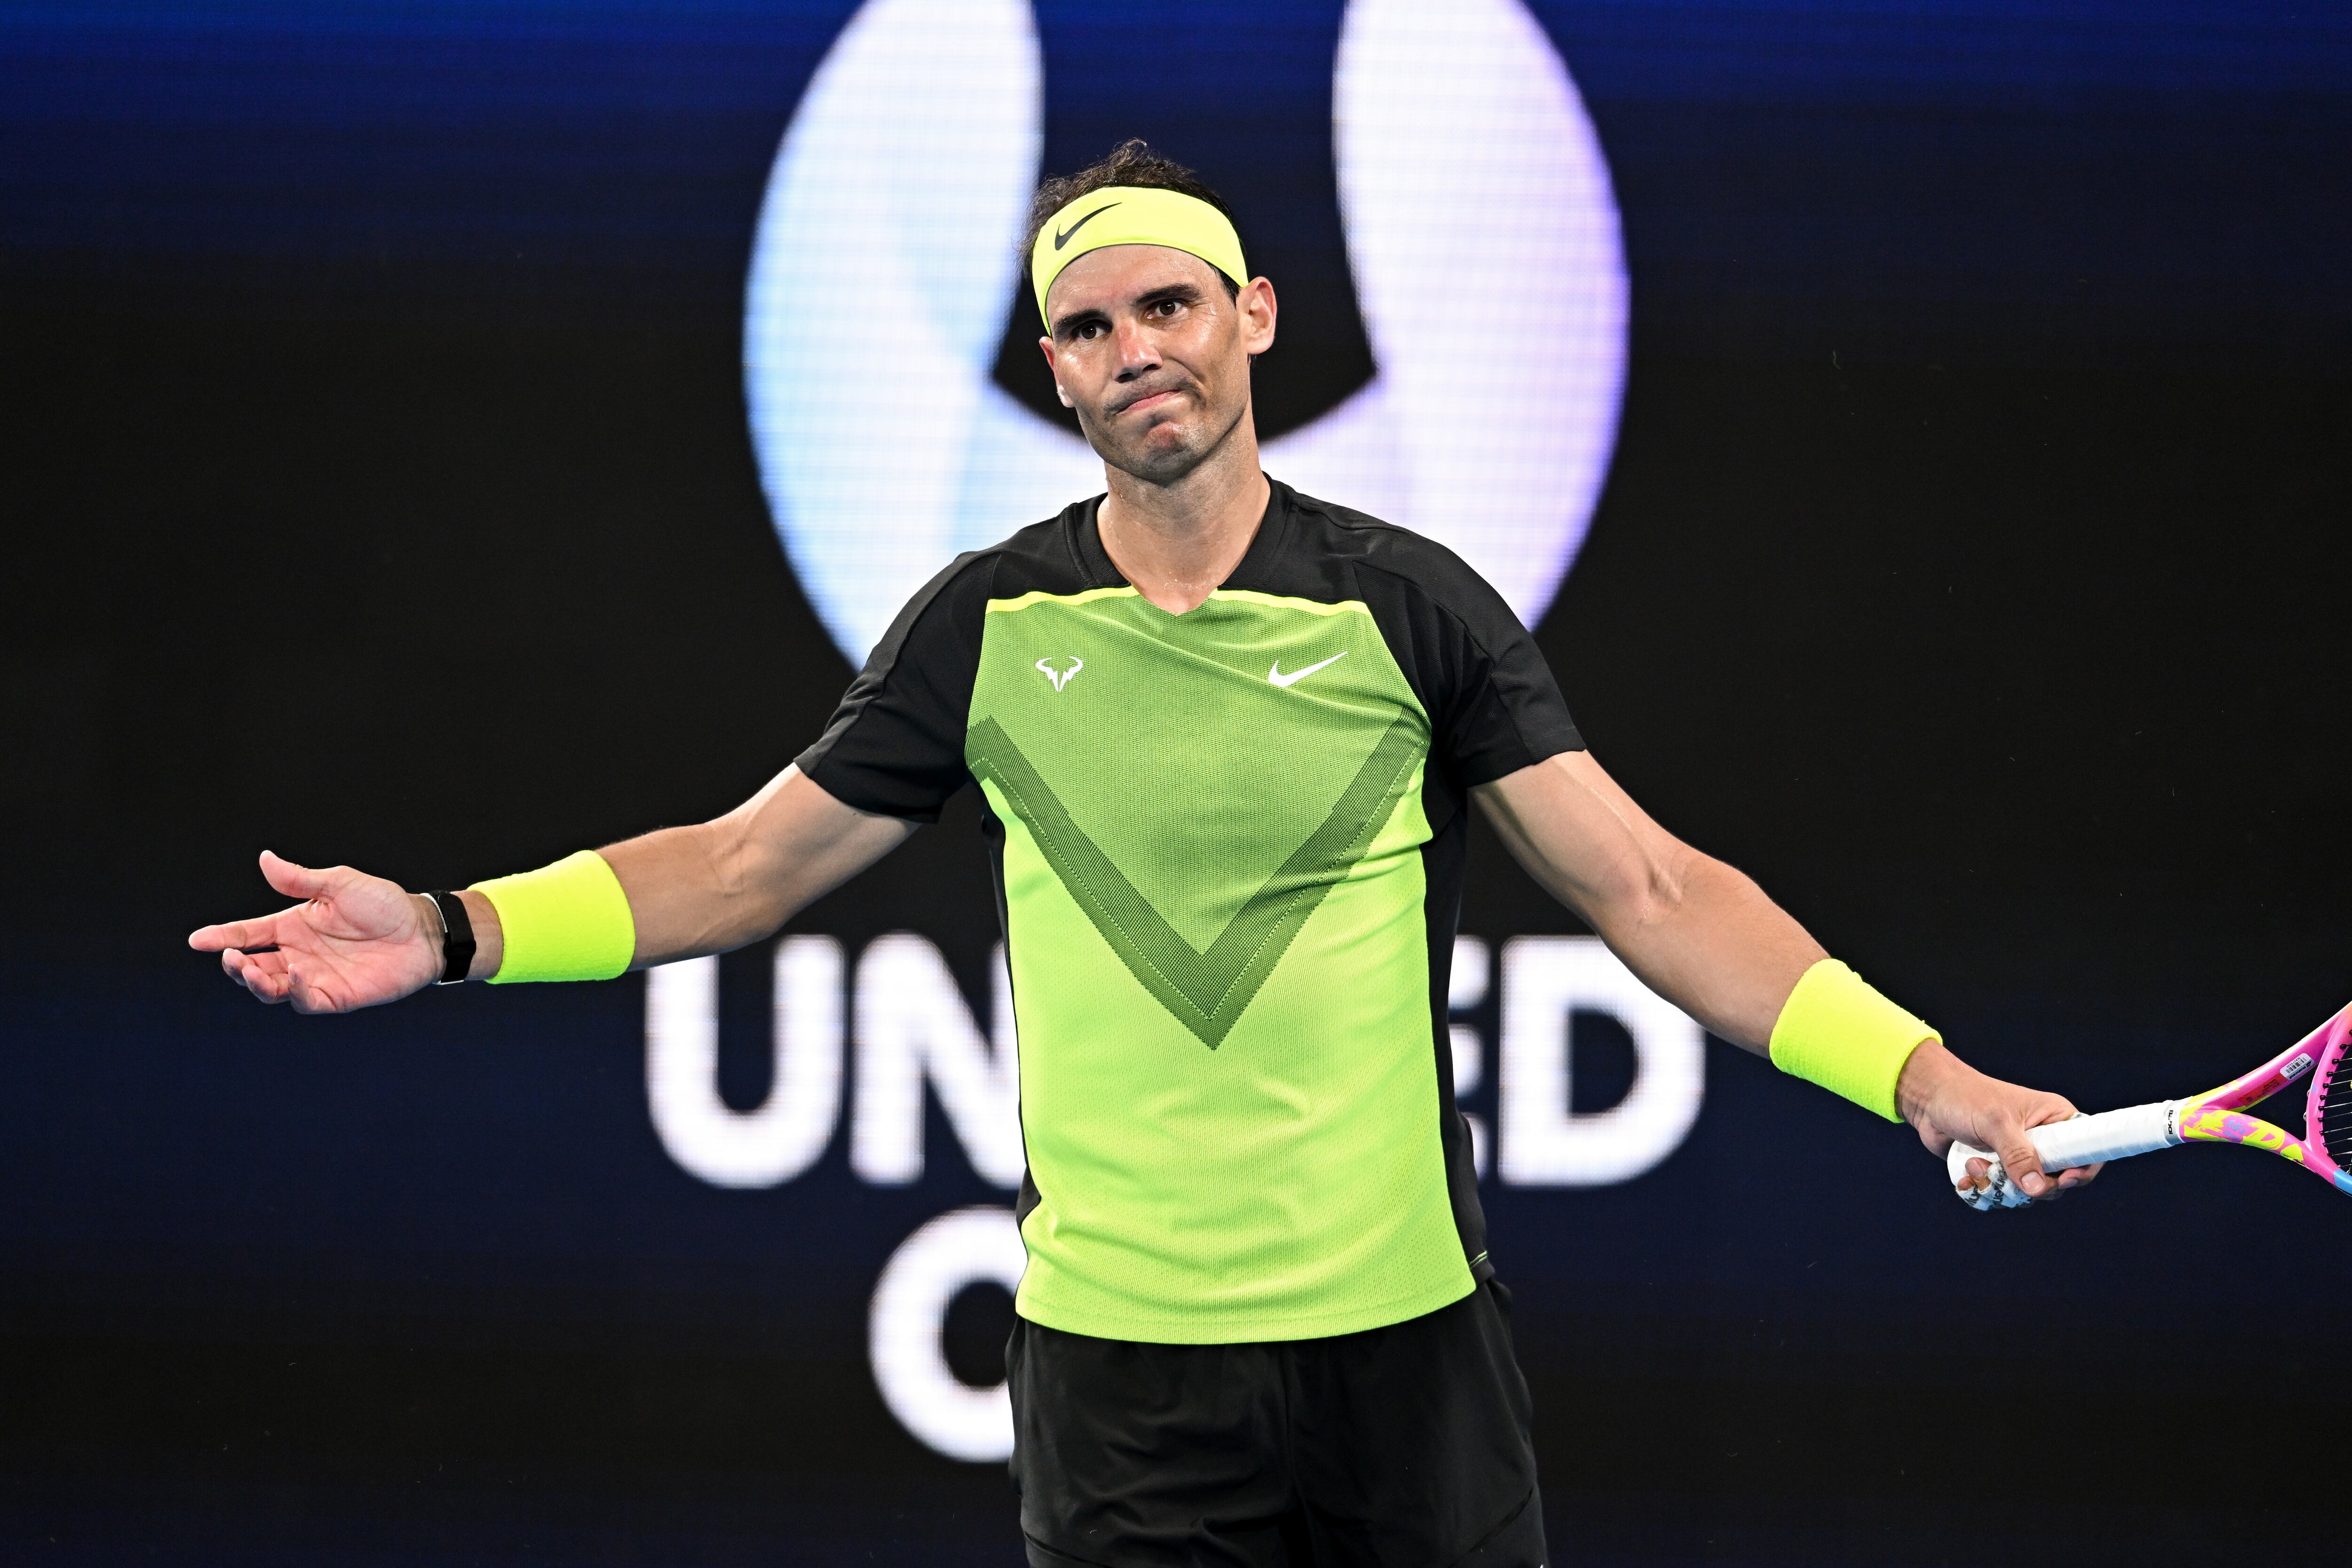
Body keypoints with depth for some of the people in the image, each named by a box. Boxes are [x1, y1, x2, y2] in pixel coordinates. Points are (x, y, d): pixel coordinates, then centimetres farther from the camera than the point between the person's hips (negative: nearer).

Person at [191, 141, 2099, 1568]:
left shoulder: (1408, 608, 0)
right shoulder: (990, 628, 3)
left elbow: (1648, 887, -3)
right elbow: (747, 864, 10)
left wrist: (1918, 1073, -14)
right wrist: (458, 931, -2)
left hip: (1406, 1335, -1)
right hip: (1117, 1355, 1)